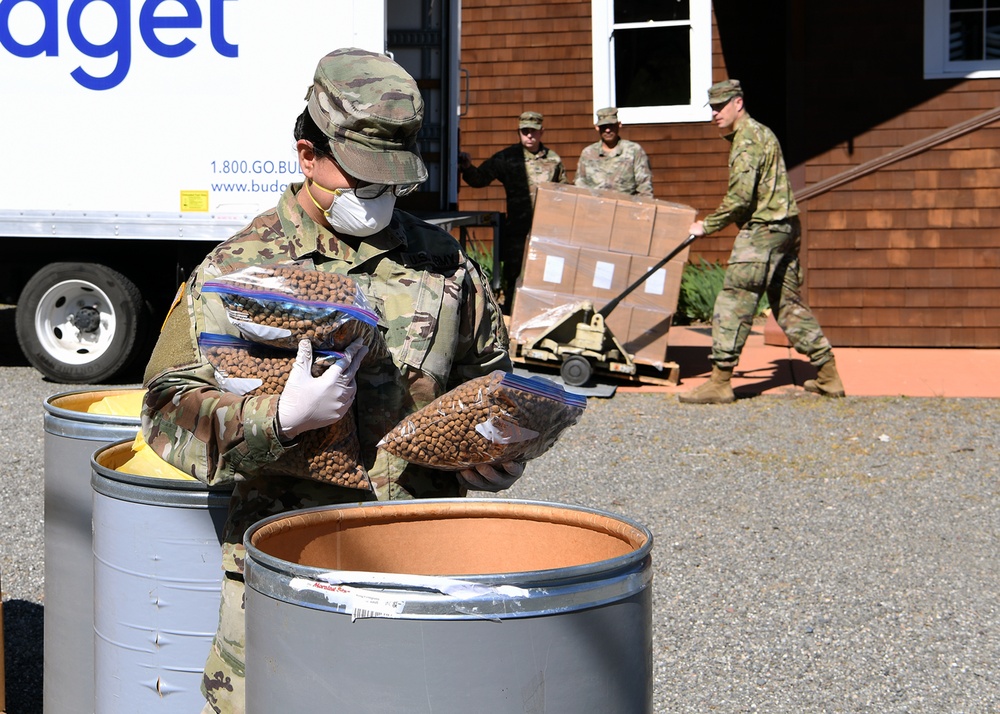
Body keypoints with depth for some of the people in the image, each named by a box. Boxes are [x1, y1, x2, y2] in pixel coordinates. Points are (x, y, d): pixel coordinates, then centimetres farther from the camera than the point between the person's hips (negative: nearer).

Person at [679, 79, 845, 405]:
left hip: (763, 230, -10)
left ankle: (719, 383, -10)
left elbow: (740, 197, -19)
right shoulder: (760, 133, 20)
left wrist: (707, 225, -10)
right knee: (789, 303, 14)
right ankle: (829, 377, 15)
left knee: (733, 303, -9)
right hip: (784, 227, 10)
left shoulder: (748, 139, -12)